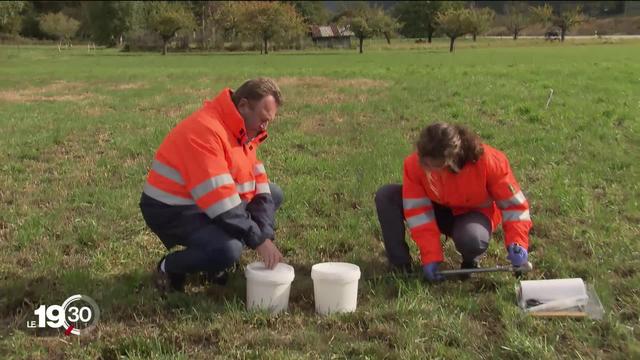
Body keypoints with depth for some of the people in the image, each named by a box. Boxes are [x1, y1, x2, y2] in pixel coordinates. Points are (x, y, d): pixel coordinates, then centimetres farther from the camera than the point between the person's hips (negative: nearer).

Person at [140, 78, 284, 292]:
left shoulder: (244, 130, 5)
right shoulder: (206, 129, -26)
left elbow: (257, 181, 2)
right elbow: (219, 199, -31)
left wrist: (265, 237, -10)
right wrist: (258, 241, -25)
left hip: (208, 205, 10)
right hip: (172, 210, -10)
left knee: (274, 194, 11)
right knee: (228, 250, -33)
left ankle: (217, 262, 8)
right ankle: (168, 268, -1)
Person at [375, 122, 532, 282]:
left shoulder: (488, 161, -30)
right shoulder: (415, 163, -26)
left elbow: (513, 203, -22)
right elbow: (417, 209, -25)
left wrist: (517, 243, -35)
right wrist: (430, 256, -30)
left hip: (473, 215, -2)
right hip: (439, 211, 3)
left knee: (471, 239, -41)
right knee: (386, 196, -21)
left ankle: (470, 263, -2)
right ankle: (400, 264, -12)